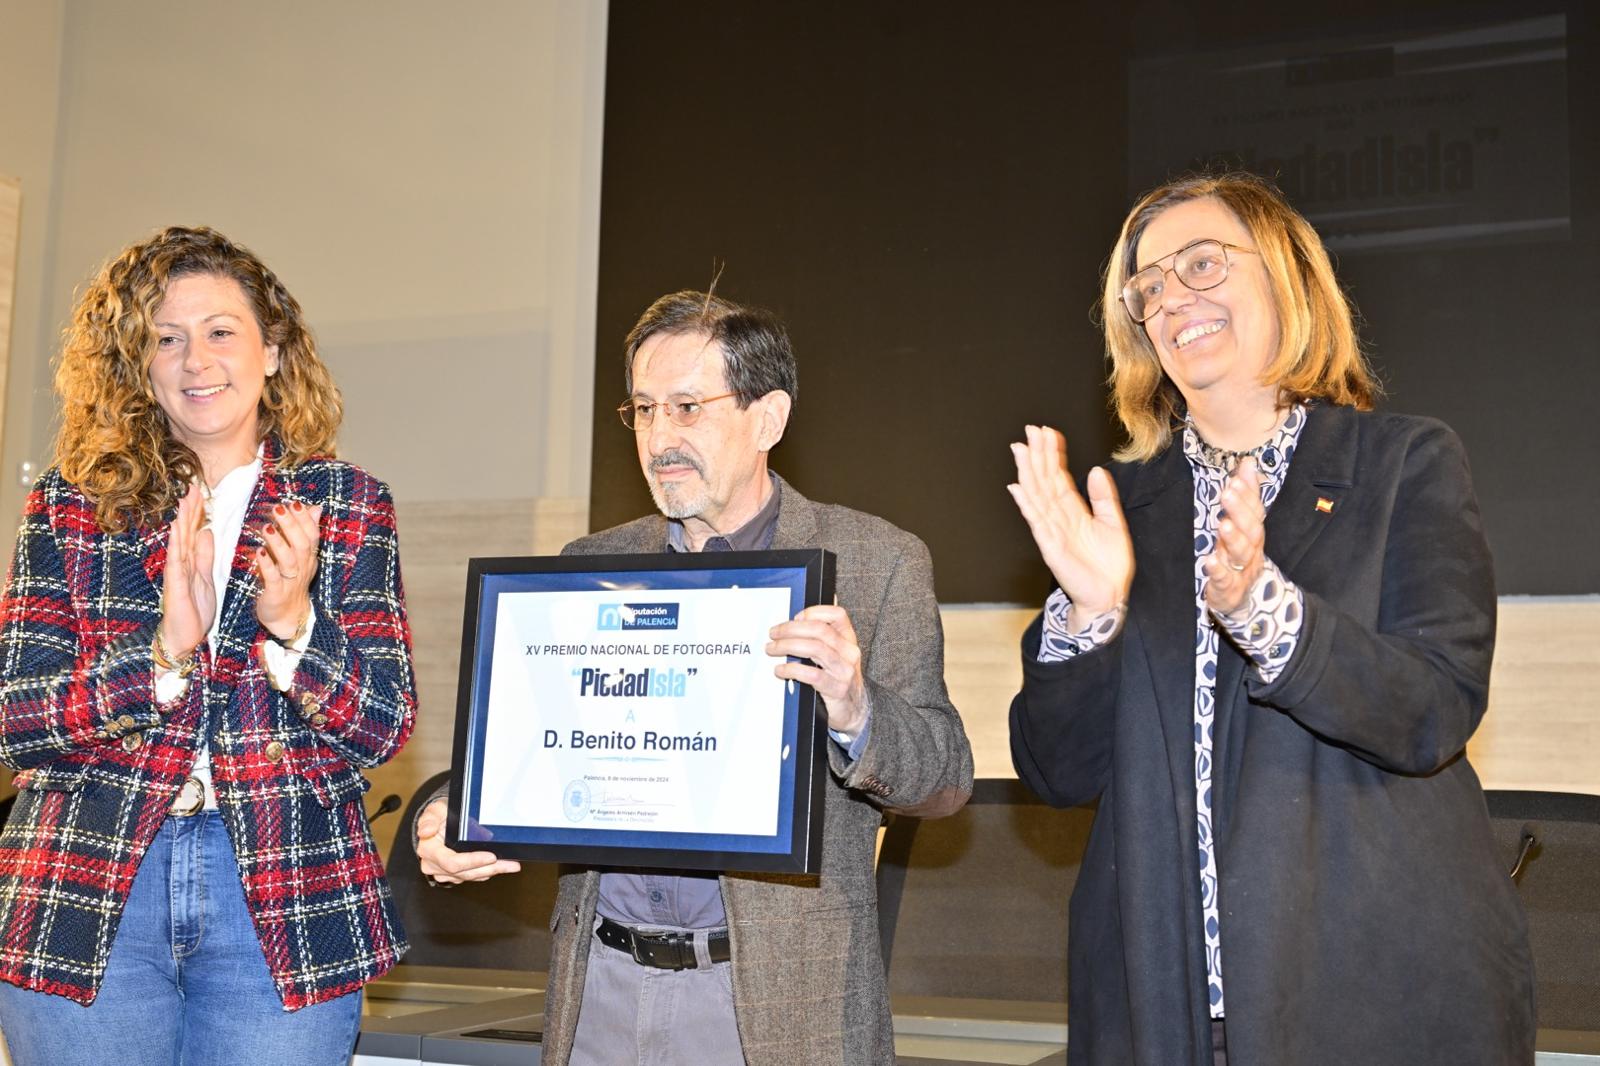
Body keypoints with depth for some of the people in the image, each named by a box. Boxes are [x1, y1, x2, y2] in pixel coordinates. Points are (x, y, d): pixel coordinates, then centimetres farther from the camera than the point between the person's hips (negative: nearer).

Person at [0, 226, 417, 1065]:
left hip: (287, 900, 0)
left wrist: (292, 624, -19)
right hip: (85, 903, 1)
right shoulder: (68, 507, 4)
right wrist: (163, 652, -19)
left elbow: (385, 727, -1)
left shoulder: (346, 504, 4)